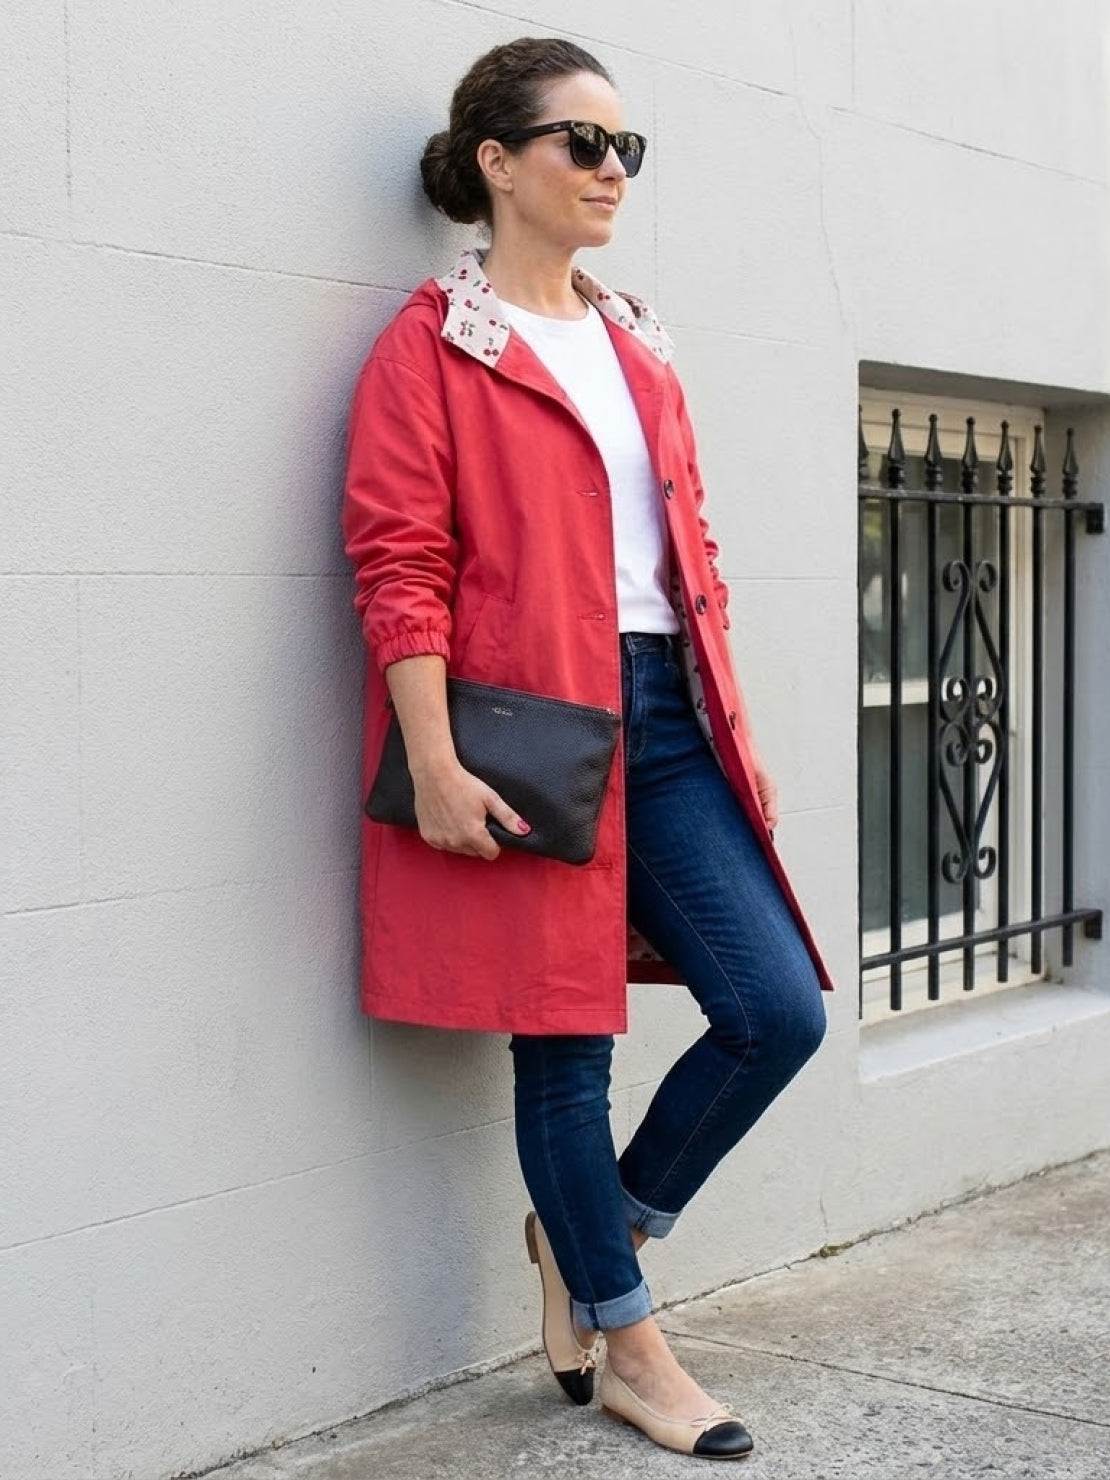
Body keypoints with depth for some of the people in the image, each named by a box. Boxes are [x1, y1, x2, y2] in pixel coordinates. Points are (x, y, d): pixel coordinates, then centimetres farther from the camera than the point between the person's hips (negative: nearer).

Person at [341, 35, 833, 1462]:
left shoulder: (635, 344, 18)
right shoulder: (432, 345, -3)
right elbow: (398, 564, -10)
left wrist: (734, 733, 16)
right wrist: (434, 762, -19)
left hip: (665, 719, 7)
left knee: (780, 1010, 0)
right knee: (565, 1042, 3)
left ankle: (592, 1234, 22)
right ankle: (632, 1353, 19)